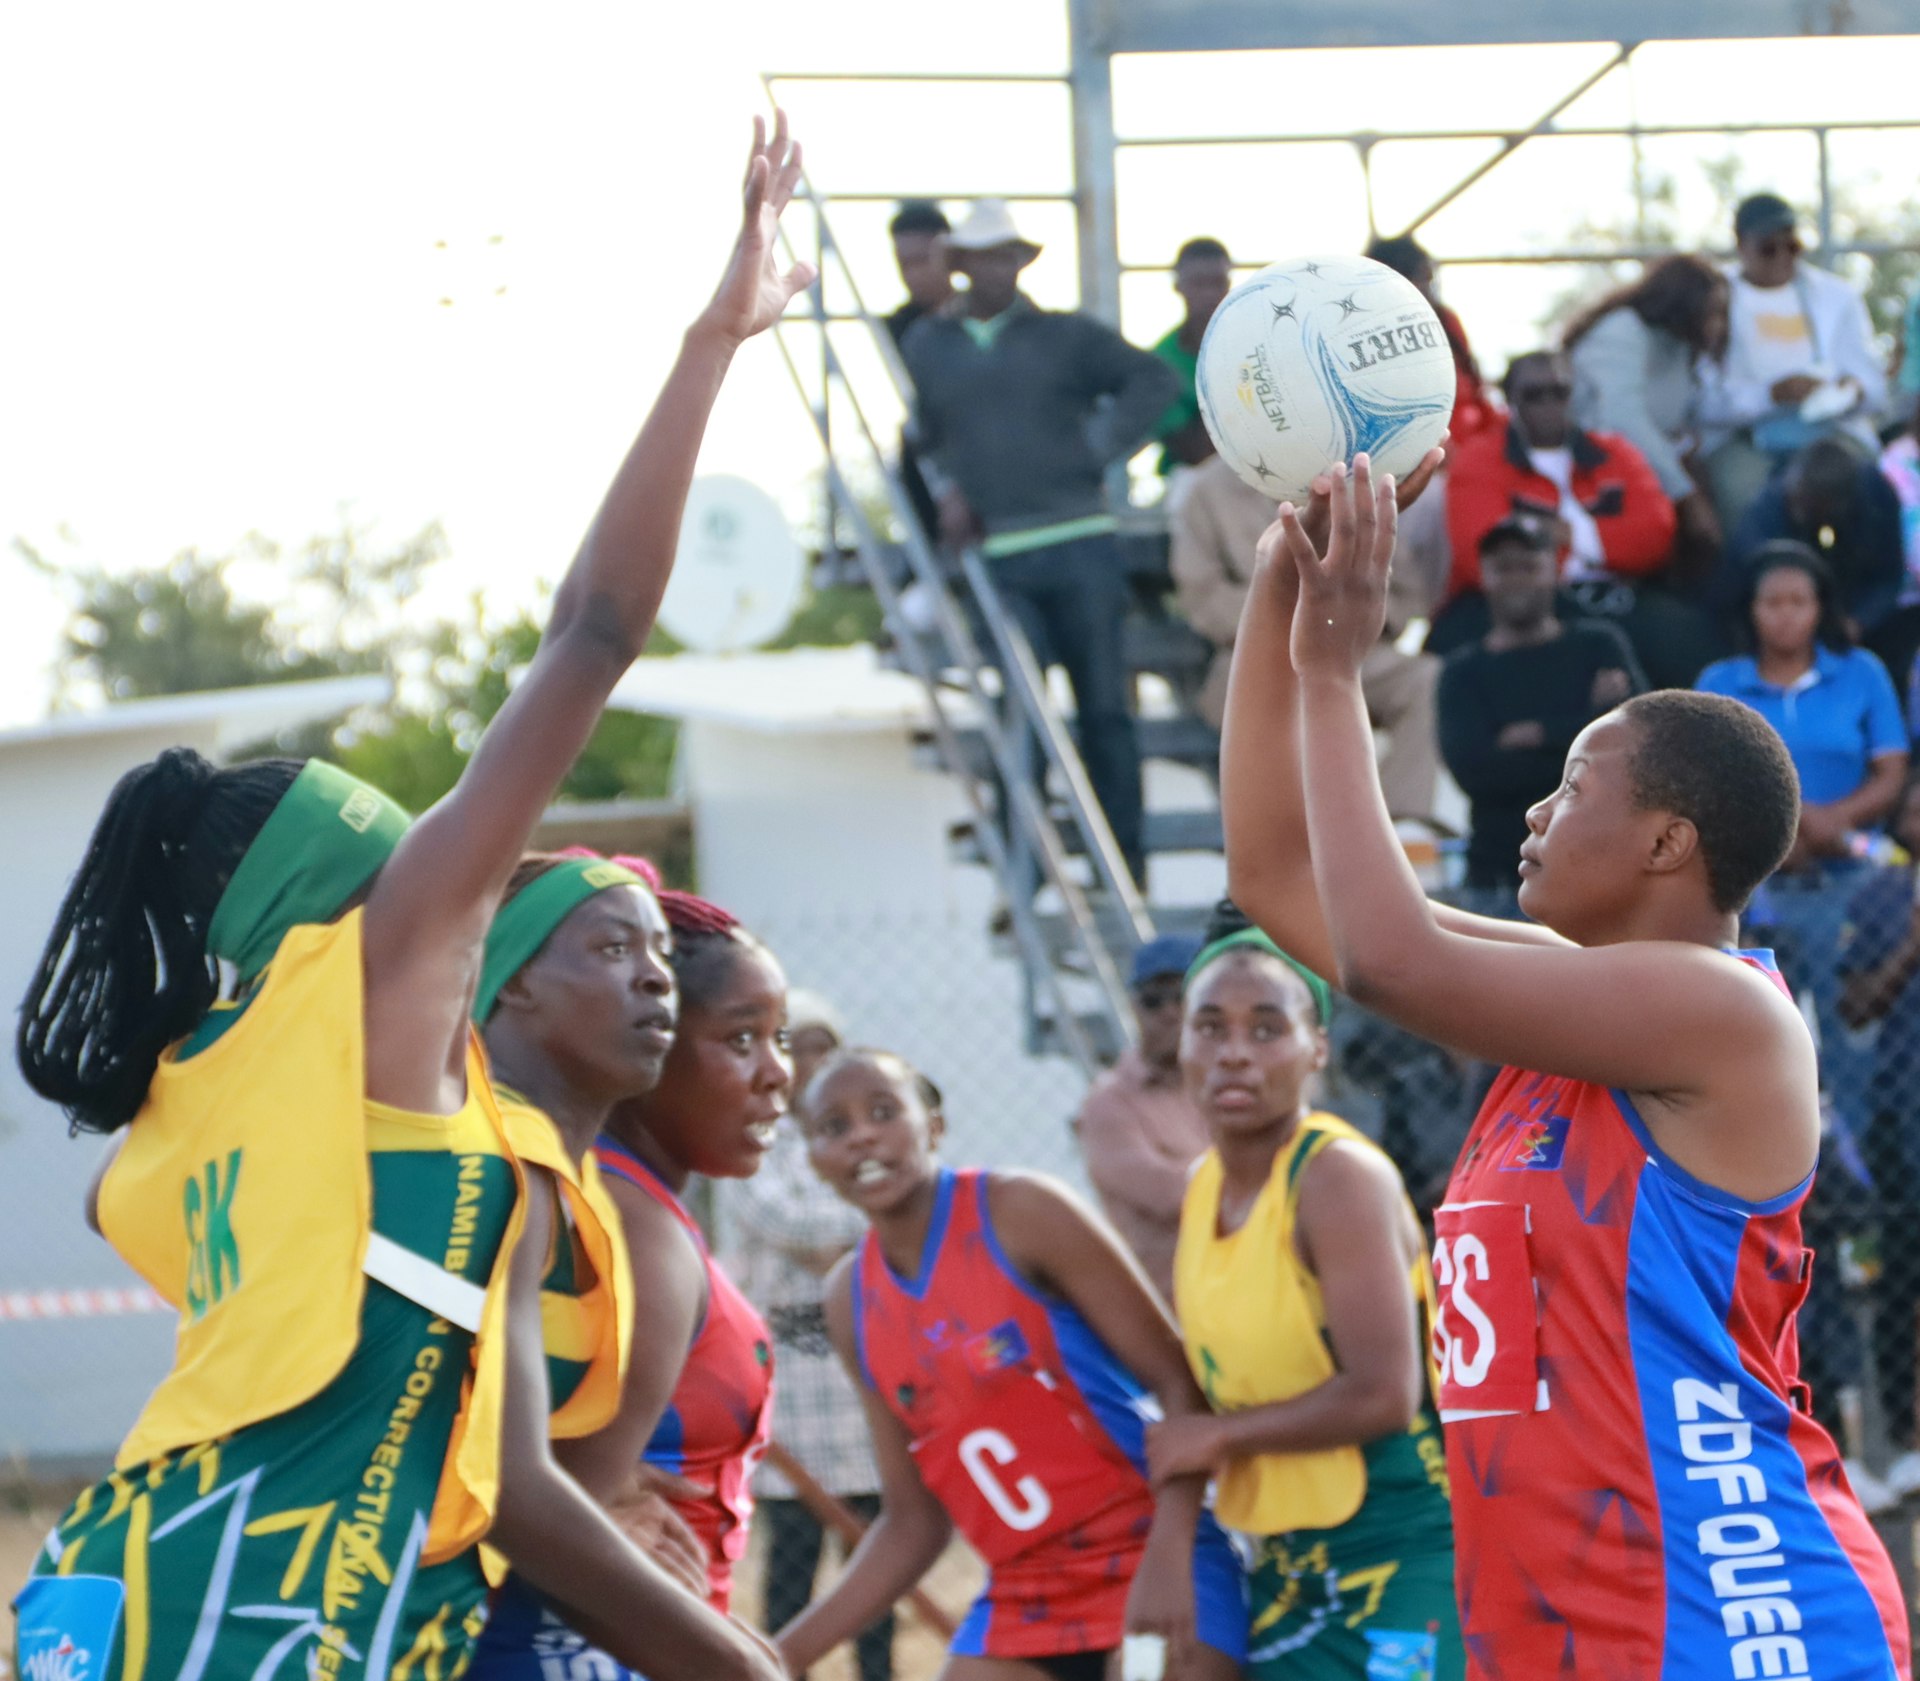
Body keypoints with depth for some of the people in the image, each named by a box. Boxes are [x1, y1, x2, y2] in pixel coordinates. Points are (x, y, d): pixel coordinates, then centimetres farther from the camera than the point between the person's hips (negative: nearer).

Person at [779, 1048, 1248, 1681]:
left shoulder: (1021, 1214, -9)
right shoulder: (851, 1300, 7)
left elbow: (1181, 1382, -11)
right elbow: (912, 1521, 13)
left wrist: (1168, 1557, -24)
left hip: (1147, 1564, -6)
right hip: (1019, 1598, 6)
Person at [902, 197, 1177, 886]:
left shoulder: (1063, 335, 5)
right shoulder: (926, 345, 12)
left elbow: (1152, 379, 6)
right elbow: (924, 436, 22)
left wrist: (1102, 447, -2)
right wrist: (946, 489, 5)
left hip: (1080, 546, -1)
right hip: (997, 558, 1)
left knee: (1105, 707, 2)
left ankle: (1125, 864, 9)